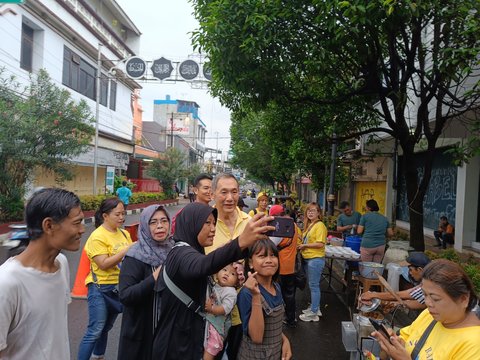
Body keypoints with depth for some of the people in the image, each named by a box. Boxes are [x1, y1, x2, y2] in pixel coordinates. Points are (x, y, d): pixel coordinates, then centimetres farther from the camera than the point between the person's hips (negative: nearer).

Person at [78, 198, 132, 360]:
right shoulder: (97, 237, -16)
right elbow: (104, 264, -23)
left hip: (119, 287, 7)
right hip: (101, 289, -6)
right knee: (95, 331, -2)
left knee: (106, 328, 21)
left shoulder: (124, 234, 4)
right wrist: (126, 250, -25)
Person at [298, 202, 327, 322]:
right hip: (308, 258, 9)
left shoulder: (320, 225, -14)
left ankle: (314, 313, 11)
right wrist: (301, 245, 4)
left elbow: (320, 244, -22)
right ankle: (314, 307, 31)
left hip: (316, 259, -9)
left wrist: (304, 245, -15)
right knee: (312, 285, 18)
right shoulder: (309, 225, 12)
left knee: (314, 286, 1)